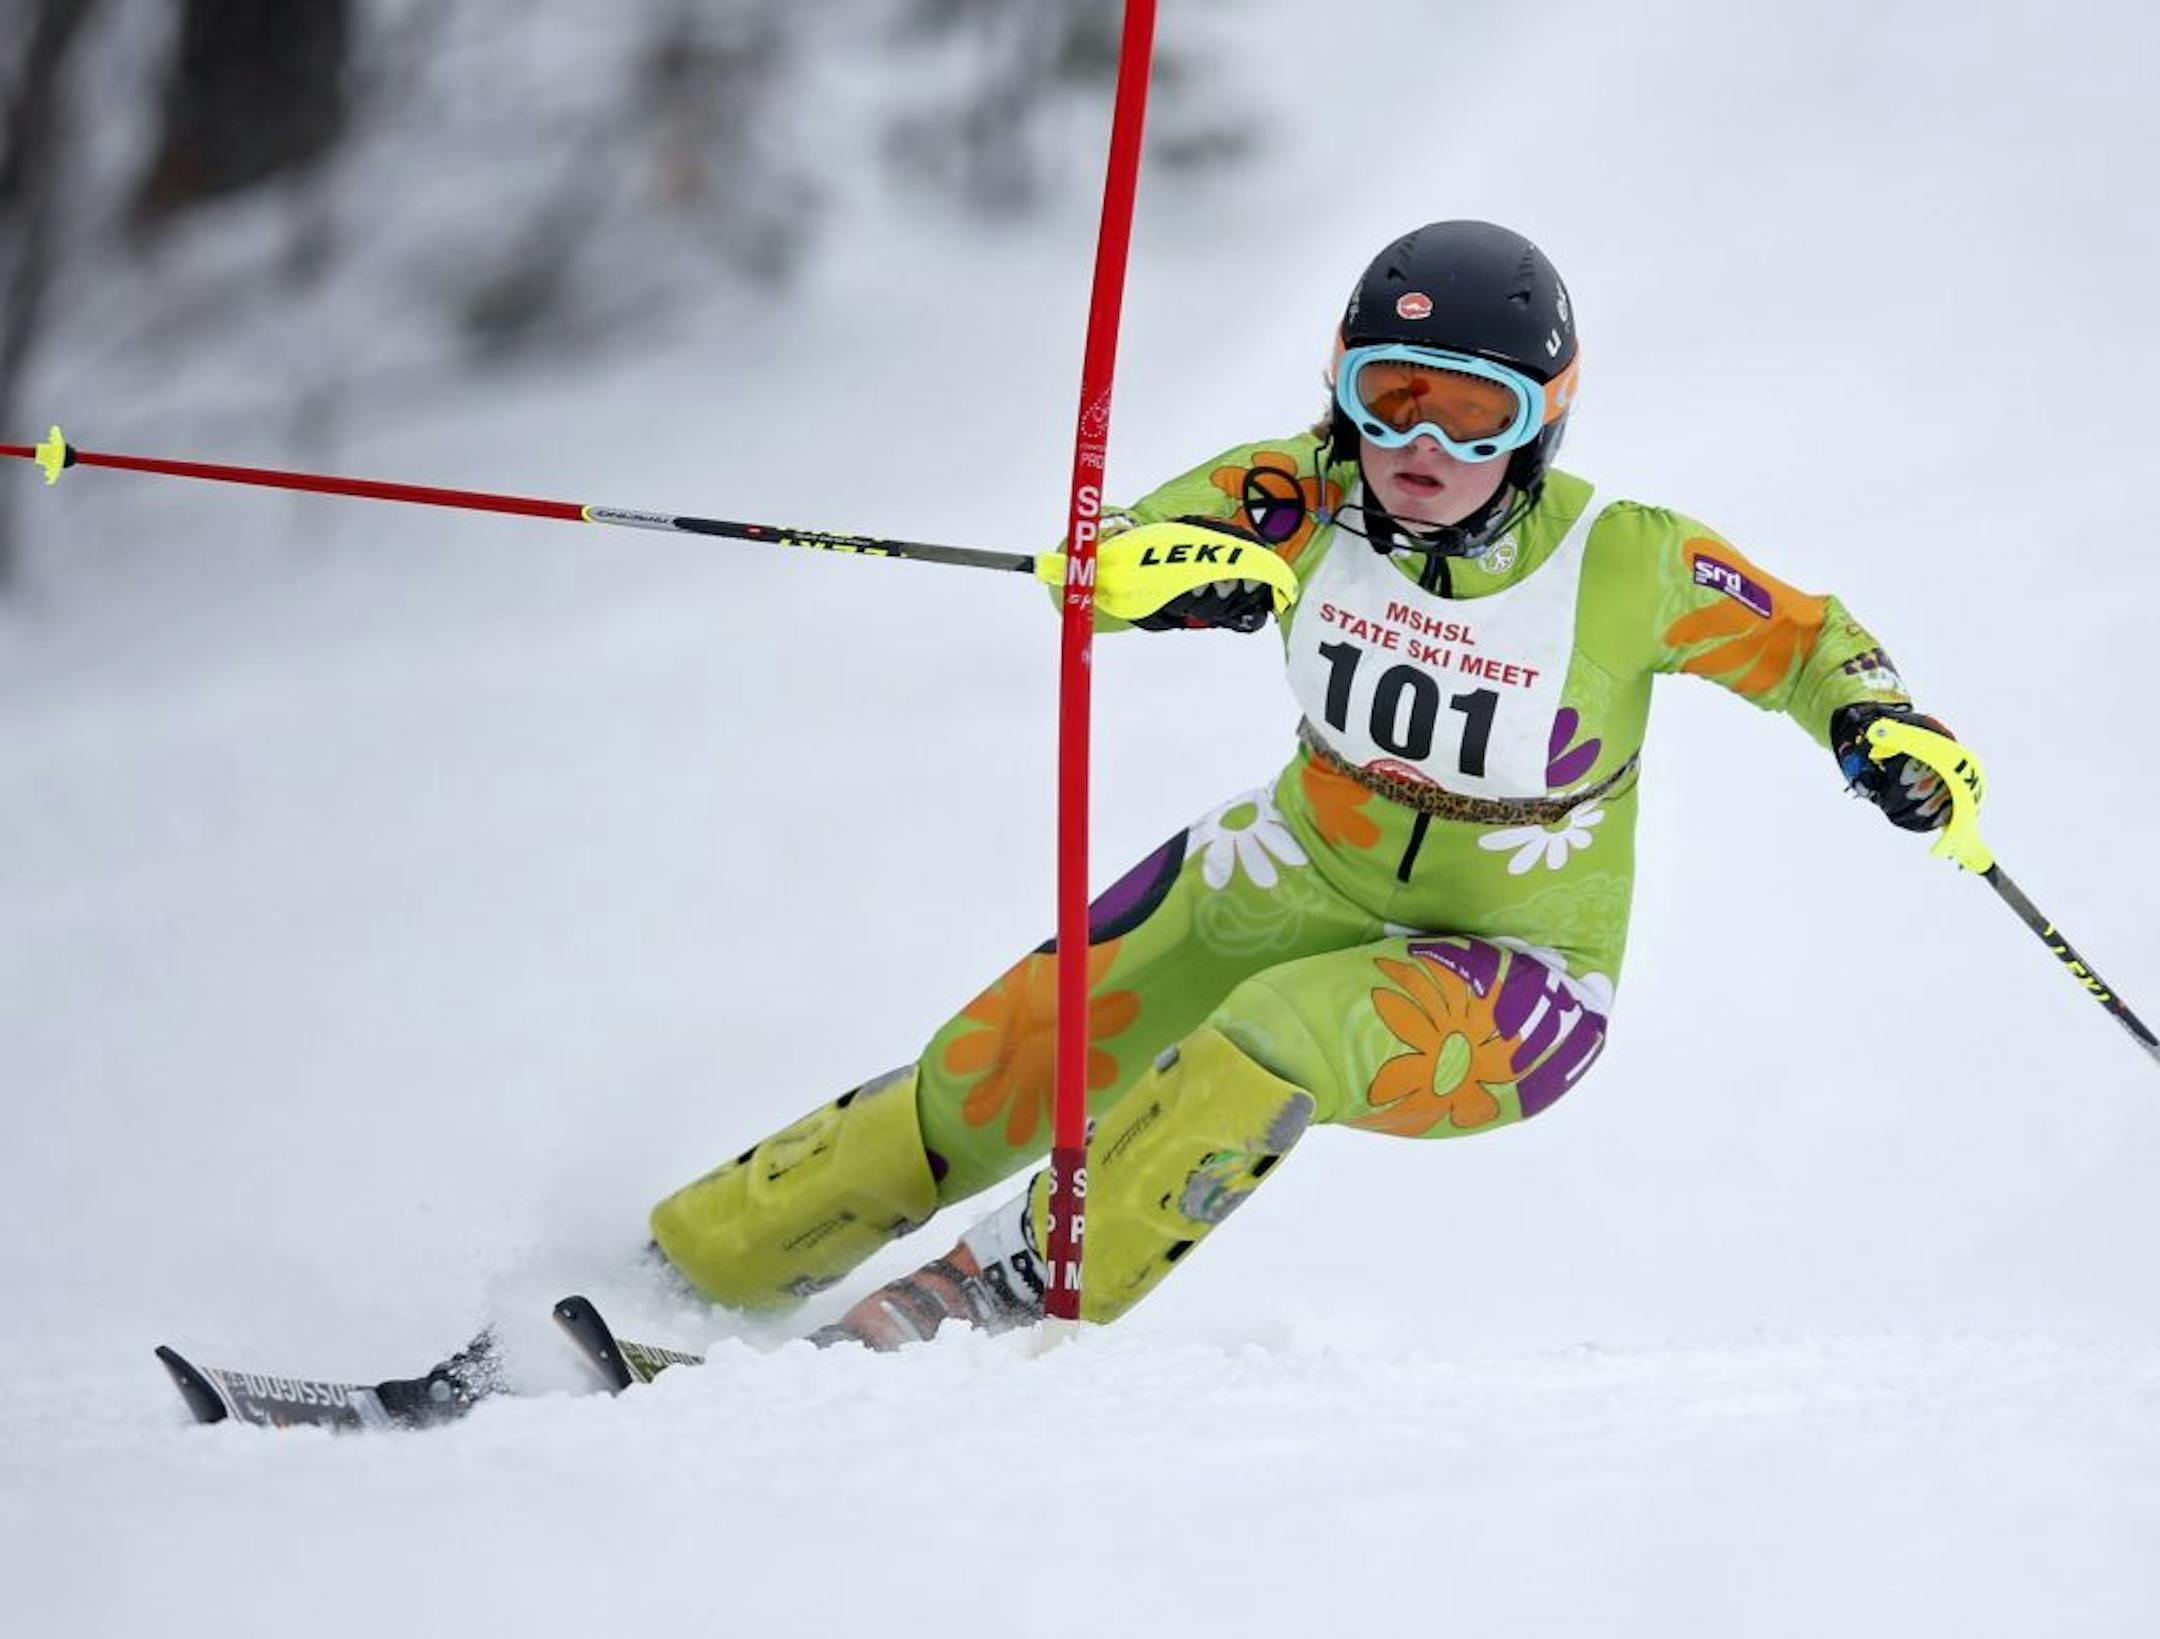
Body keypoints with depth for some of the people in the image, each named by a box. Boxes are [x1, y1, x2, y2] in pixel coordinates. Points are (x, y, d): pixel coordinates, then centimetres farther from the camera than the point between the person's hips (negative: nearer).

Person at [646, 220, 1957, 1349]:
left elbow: (1809, 642, -9)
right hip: (1301, 882, 4)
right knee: (1014, 1052, -2)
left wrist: (1880, 723, -31)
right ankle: (692, 1258, 12)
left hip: (1509, 984, -4)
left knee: (1274, 1040, -33)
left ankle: (1015, 1292, -19)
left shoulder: (1627, 564, -23)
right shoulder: (1305, 500, -16)